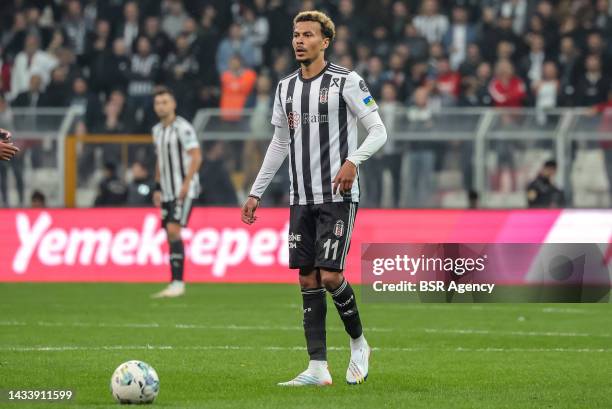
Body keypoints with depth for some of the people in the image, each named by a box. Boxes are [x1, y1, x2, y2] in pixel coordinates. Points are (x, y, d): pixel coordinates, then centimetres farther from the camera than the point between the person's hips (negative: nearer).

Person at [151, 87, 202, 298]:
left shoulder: (183, 128, -10)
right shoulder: (157, 130, 15)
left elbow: (196, 157, -15)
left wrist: (186, 183, -22)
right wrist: (157, 188, 18)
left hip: (184, 191, -8)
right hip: (168, 192, 8)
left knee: (173, 230, -17)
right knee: (170, 235, 5)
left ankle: (178, 283, -17)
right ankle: (174, 285, 8)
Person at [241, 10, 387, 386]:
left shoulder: (346, 82, -5)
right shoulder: (286, 88, 13)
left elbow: (379, 131, -6)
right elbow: (279, 144, 21)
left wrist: (354, 161, -23)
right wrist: (256, 193, 18)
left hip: (338, 197, -6)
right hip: (301, 199, 6)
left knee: (330, 276, -13)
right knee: (308, 279, 2)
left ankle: (359, 343, 12)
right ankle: (318, 368, 4)